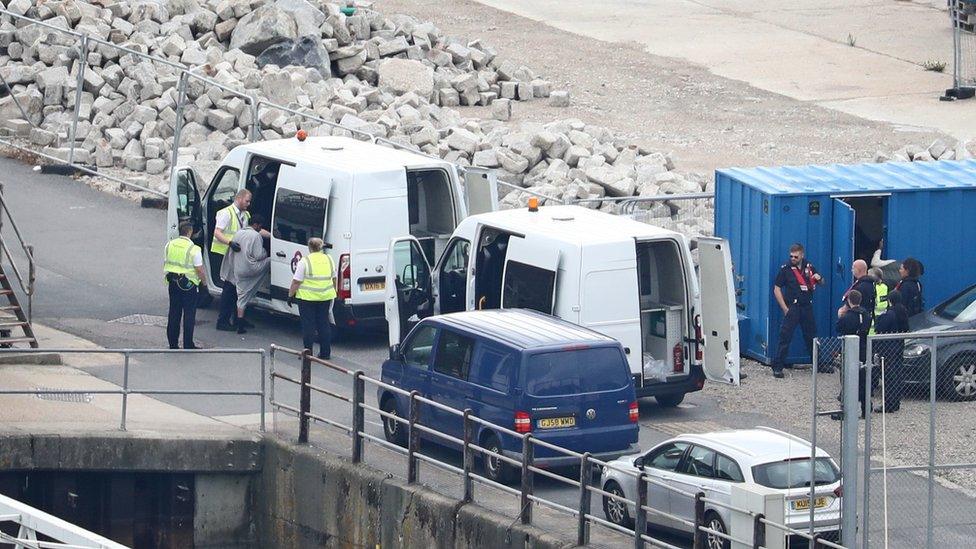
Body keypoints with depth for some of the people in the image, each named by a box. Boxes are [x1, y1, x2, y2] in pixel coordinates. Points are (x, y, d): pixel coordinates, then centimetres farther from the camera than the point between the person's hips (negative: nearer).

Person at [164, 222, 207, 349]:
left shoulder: (169, 245, 2)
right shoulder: (193, 249, -16)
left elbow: (165, 264, 12)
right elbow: (199, 270, -14)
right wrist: (204, 282, 2)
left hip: (173, 283, 5)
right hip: (189, 285, -5)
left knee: (174, 313, 13)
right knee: (189, 315, 2)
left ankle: (173, 343, 16)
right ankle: (188, 345, 3)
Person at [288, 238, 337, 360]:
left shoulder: (305, 261, -11)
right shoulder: (328, 259, 6)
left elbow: (296, 282, -11)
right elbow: (334, 279, 16)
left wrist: (290, 295, -2)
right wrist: (333, 292, 28)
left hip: (307, 297, -5)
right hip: (326, 297, 5)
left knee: (308, 324, 2)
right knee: (324, 324, 11)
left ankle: (308, 352, 2)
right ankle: (325, 353, 13)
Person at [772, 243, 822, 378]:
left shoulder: (809, 267, 9)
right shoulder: (785, 269, -3)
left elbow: (821, 283, 22)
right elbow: (776, 289, -3)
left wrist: (819, 278, -3)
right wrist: (785, 308, -9)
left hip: (807, 307, 4)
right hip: (792, 307, -4)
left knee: (812, 337, 12)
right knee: (785, 337, -9)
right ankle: (777, 367, -8)